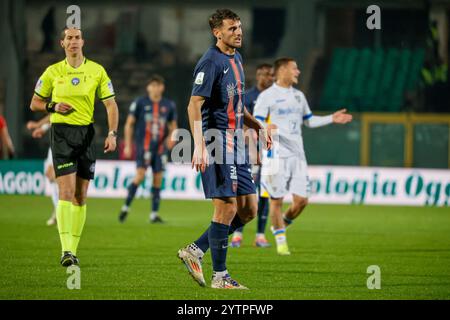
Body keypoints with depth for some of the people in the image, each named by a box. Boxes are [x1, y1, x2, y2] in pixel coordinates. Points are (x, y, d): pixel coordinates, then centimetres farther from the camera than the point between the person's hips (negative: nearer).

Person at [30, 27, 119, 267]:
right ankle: (66, 250, -20)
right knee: (66, 191, -15)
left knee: (81, 195, 5)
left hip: (86, 133, 2)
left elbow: (111, 105, 5)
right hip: (61, 132, -2)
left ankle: (73, 249, 13)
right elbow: (35, 103, 12)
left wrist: (112, 134, -8)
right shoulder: (53, 72, 4)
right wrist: (53, 106, -8)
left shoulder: (97, 71, 5)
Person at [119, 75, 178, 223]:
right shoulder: (139, 103, 0)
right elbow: (129, 124, 4)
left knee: (158, 179, 1)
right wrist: (128, 145, -1)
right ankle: (126, 207, -2)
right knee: (140, 176, -15)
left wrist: (171, 137, -3)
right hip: (143, 146, -3)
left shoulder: (169, 105, 9)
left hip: (160, 148, 3)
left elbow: (173, 126, 19)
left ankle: (154, 214, 7)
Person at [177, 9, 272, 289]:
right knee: (227, 208, -9)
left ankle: (195, 251, 14)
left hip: (235, 143, 9)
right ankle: (220, 276, 0)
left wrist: (257, 127, 16)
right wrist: (199, 146, -26)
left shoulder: (236, 59, 17)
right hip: (216, 141, -9)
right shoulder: (211, 62, -11)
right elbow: (194, 105, -18)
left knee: (248, 209, 7)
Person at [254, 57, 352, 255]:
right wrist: (265, 127, -32)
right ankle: (280, 241, 10)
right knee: (277, 200, -2)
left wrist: (331, 119, 18)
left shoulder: (298, 96, 17)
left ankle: (282, 224, 24)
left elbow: (308, 120, 28)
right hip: (277, 155, -6)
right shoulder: (267, 96, -4)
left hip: (297, 155, 6)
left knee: (301, 200, -2)